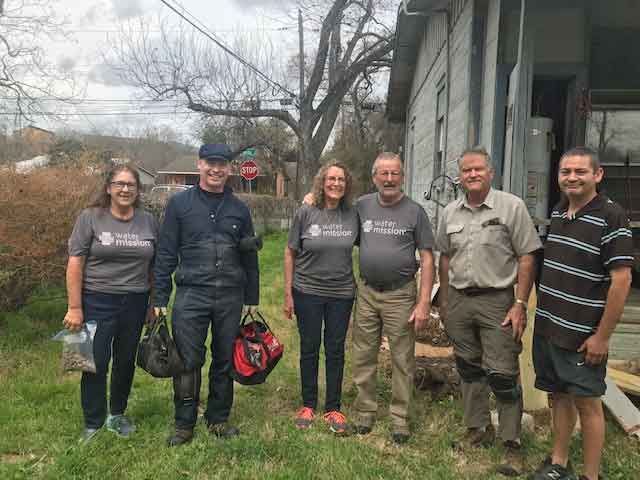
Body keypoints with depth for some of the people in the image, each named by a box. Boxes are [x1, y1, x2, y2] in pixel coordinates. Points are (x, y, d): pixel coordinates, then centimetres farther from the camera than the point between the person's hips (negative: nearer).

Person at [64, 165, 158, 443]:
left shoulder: (148, 221, 5)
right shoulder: (90, 218, -4)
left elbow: (154, 267, 10)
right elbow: (75, 264, -7)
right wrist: (75, 308, -11)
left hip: (135, 303, 3)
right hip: (97, 302, -3)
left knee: (126, 362, 14)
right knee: (96, 364, 0)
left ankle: (117, 414, 33)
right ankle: (93, 425, 16)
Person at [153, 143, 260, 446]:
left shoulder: (239, 209, 9)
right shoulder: (179, 204, 2)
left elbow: (250, 258, 12)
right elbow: (166, 254, 1)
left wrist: (252, 300, 11)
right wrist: (160, 299, -2)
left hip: (230, 298, 3)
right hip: (190, 295, -2)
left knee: (225, 361, 11)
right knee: (188, 362, 1)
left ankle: (218, 419, 27)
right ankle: (184, 425, 18)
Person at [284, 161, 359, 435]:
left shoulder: (353, 215, -2)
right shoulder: (306, 213, -7)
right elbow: (290, 253, -2)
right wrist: (288, 293, -3)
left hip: (342, 293, 2)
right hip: (307, 292, -1)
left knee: (336, 350, 10)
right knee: (309, 349, 10)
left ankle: (333, 408, 24)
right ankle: (308, 405, 27)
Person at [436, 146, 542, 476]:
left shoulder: (511, 207, -6)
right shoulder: (450, 212, 8)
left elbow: (527, 257, -7)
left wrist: (520, 304, -12)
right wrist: (444, 303, 13)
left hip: (497, 300, -5)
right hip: (459, 300, 5)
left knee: (502, 375, -3)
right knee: (468, 369, 14)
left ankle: (512, 444, 12)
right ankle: (478, 428, 31)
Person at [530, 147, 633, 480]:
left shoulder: (611, 217, -14)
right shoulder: (557, 212, 7)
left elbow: (621, 280, -16)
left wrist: (602, 336, -16)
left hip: (582, 335, -7)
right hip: (547, 327, 7)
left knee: (586, 402, 4)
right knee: (559, 395, 17)